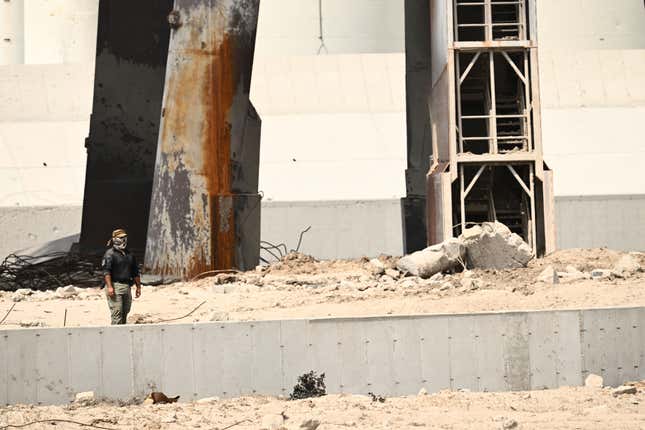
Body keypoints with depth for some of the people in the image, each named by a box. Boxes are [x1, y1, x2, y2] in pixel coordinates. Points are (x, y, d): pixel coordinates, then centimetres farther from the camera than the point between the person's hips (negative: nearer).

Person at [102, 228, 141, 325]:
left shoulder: (129, 254, 18)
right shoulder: (110, 254, -5)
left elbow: (135, 272, 23)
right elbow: (106, 271, -14)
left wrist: (138, 287, 18)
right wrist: (109, 287, -24)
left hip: (127, 287, 7)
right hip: (115, 286, -7)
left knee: (124, 313, 9)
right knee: (117, 314, -13)